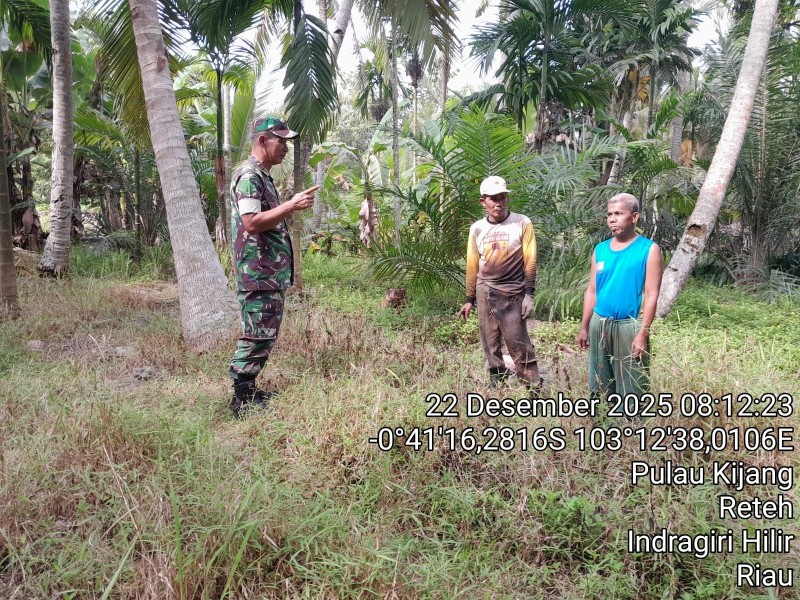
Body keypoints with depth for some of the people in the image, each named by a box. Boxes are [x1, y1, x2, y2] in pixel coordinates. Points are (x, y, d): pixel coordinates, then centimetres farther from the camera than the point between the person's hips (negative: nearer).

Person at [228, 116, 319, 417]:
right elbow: (251, 222, -24)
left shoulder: (262, 175, 19)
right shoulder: (249, 175, -14)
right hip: (258, 273, -11)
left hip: (271, 272, 11)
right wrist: (291, 206, -24)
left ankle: (247, 389, 25)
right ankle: (242, 400, 2)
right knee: (258, 335, -7)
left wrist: (292, 207, 16)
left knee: (265, 333, 15)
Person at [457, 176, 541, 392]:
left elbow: (530, 261, -3)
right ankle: (496, 384, 19)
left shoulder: (522, 223, -3)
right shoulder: (477, 228, 7)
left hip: (513, 293, -4)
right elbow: (472, 266, 11)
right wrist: (469, 300, 11)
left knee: (519, 344, -5)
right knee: (490, 343, 9)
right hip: (485, 292, 4)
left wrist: (529, 295, -9)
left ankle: (534, 387, 3)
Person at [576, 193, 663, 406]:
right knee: (599, 386, 13)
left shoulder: (649, 250, -5)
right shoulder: (600, 250, 9)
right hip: (599, 324, 5)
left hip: (629, 326, -5)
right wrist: (584, 327, 10)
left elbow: (651, 295, -10)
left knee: (631, 390, 0)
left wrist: (642, 334, -17)